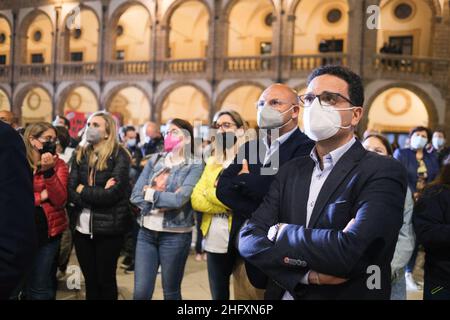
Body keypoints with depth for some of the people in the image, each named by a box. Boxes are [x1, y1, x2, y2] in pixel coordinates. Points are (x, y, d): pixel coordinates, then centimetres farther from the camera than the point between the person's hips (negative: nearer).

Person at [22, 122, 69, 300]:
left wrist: (48, 171, -25)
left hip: (49, 232, -2)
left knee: (40, 287, 0)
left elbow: (60, 200, -15)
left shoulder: (59, 164, -3)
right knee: (23, 283, 17)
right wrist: (41, 196, -18)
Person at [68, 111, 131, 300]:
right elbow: (71, 192, -2)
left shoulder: (119, 156, -8)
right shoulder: (80, 155, 7)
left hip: (108, 227, -4)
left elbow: (113, 193, -18)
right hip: (82, 227, 5)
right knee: (90, 280, 15)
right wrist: (99, 194, -16)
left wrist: (83, 190, -8)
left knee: (106, 279, 9)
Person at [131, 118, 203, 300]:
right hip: (146, 232, 4)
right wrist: (164, 201, -11)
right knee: (140, 292, 6)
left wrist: (151, 193, -6)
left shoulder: (194, 166, -5)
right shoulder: (154, 160, 8)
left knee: (171, 292, 11)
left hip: (175, 235, -3)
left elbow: (178, 200, -18)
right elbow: (136, 195, 1)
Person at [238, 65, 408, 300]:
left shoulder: (382, 172, -15)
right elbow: (249, 239, -7)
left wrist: (281, 232, -14)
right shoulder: (291, 171, 2)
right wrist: (308, 272, -22)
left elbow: (348, 252, -29)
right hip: (284, 293, 5)